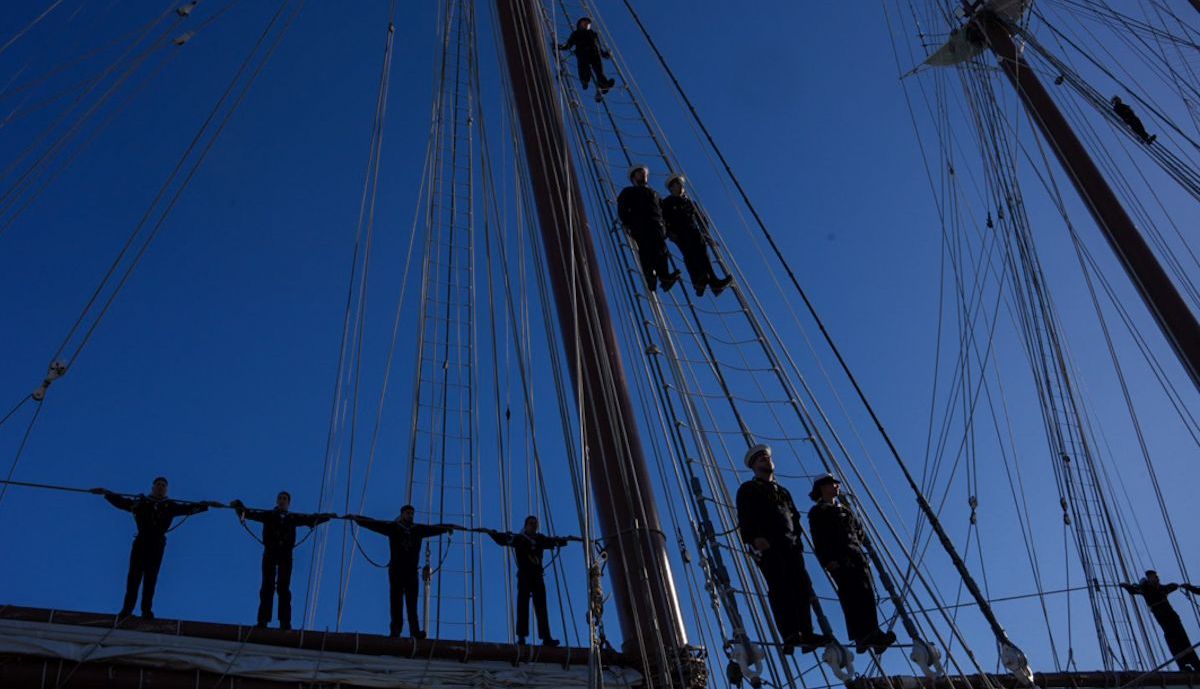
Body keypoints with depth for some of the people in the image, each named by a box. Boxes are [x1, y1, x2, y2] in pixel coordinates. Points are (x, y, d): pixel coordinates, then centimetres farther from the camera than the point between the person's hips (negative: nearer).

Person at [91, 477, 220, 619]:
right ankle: (127, 609, -3)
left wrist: (208, 504, 0)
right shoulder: (140, 502, 14)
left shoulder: (170, 506, 14)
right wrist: (107, 493, -2)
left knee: (151, 577, -1)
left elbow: (189, 508, 9)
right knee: (134, 575, -5)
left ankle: (147, 610, 0)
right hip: (141, 542, 0)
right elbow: (121, 501, 9)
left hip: (157, 544, 0)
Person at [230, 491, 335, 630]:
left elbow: (311, 518, 11)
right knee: (267, 585, -6)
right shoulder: (268, 515, 13)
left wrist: (327, 516, -2)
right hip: (270, 553, 0)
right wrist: (239, 507, -13)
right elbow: (251, 513, 4)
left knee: (284, 587, -4)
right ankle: (263, 620, -7)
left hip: (286, 555, 1)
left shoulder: (293, 517, 16)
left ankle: (285, 622, -6)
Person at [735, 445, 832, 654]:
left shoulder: (783, 491, 33)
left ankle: (806, 635, -9)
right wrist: (754, 537, -18)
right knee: (779, 588, -18)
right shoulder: (749, 489, 14)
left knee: (802, 586, -6)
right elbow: (745, 518, -1)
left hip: (790, 544, 6)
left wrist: (797, 538, 10)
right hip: (767, 544, -6)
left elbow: (795, 516, 28)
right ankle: (790, 635, -27)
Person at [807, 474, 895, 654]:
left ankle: (872, 635, -14)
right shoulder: (818, 512, 12)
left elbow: (860, 532, 27)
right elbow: (818, 539, 0)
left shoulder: (844, 510, 34)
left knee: (866, 593, -8)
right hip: (838, 556, -7)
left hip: (856, 553, 7)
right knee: (852, 592, -22)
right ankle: (862, 636, -33)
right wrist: (827, 560, -14)